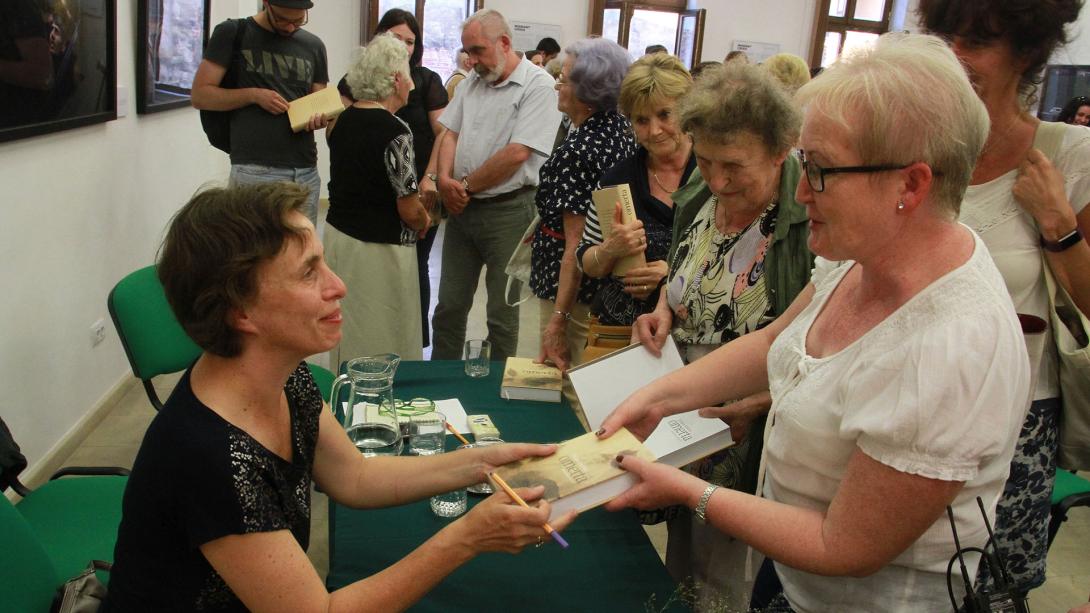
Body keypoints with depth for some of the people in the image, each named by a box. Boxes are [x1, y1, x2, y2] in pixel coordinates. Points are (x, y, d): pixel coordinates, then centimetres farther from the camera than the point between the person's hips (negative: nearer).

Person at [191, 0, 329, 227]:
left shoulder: (313, 46, 14)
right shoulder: (232, 33, 3)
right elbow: (200, 95, 0)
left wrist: (319, 118, -5)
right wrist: (254, 95, -12)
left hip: (306, 172, 4)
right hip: (255, 170, -4)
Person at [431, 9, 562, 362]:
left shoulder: (538, 86, -11)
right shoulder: (472, 82, 11)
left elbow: (517, 154, -19)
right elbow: (450, 134, 11)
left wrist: (465, 184, -10)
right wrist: (445, 180, -9)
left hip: (508, 211, -6)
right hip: (461, 208, 7)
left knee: (502, 312, 5)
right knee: (449, 305, 14)